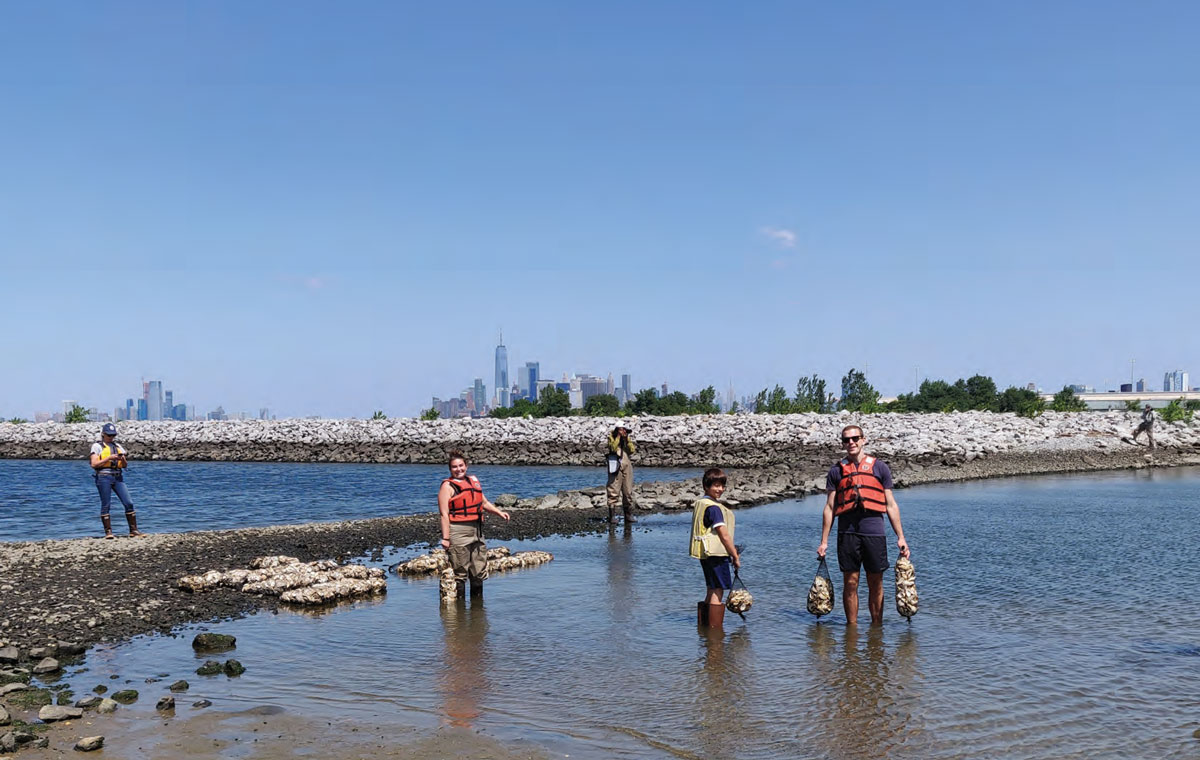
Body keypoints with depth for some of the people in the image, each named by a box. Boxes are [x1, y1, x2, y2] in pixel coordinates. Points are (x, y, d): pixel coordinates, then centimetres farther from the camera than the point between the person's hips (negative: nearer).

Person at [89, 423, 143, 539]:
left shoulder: (118, 446, 19)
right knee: (105, 505, -2)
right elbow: (94, 464, -6)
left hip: (118, 477, 4)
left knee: (129, 503, -3)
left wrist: (123, 459, -5)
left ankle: (133, 530, 2)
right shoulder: (97, 446, 5)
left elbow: (125, 466, 17)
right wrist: (109, 458, -13)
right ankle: (108, 531, 4)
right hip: (104, 477, -4)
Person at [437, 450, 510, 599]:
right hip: (458, 532, -7)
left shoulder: (473, 481, 16)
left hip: (477, 531, 7)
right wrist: (445, 538, -18)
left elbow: (484, 503, 28)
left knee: (479, 572, 13)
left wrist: (499, 512, 12)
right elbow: (444, 514, -11)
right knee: (460, 573, -2)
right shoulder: (448, 486, -4)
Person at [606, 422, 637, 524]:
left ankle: (629, 515, 10)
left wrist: (627, 439, -7)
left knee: (628, 492, 4)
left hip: (627, 466, 4)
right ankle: (612, 515, -2)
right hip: (615, 466, -4)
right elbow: (613, 448, -16)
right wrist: (618, 436, -13)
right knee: (613, 491, -5)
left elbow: (633, 450, -1)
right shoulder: (612, 437, 2)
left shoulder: (629, 438, 13)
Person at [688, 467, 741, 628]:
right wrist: (735, 556, -8)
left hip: (705, 554, 10)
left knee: (712, 590, 17)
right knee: (718, 591, -4)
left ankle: (704, 624, 22)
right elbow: (724, 535, -16)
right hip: (716, 553, -10)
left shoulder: (699, 504, 14)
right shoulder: (714, 508, -16)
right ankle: (715, 627, -3)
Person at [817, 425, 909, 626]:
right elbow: (829, 508, 10)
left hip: (874, 532, 0)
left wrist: (901, 537, 4)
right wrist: (824, 541, 5)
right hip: (847, 532, 0)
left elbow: (891, 505, 10)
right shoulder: (836, 471, 11)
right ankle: (852, 627, 12)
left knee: (876, 584, 5)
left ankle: (877, 627, 15)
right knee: (850, 584, 3)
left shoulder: (879, 468, 11)